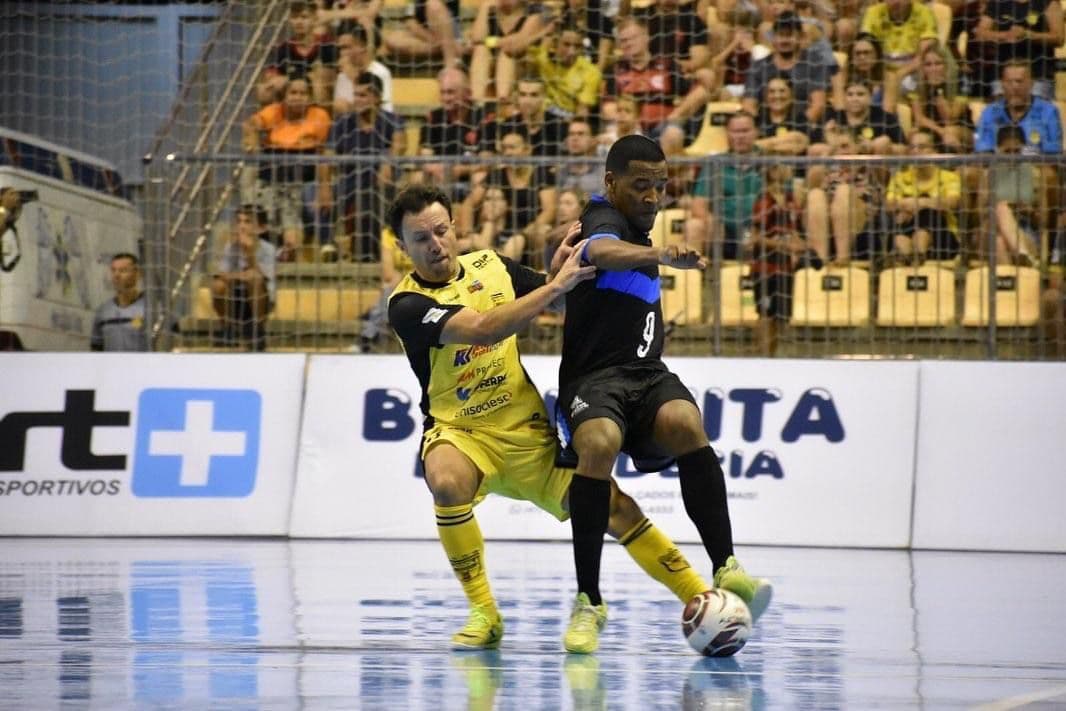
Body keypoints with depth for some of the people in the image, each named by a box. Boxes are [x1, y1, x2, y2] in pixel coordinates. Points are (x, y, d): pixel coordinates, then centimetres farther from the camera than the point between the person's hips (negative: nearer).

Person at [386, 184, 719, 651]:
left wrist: (561, 270, -5)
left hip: (527, 432, 4)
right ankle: (483, 613, -22)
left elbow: (557, 300, 18)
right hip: (459, 432, -4)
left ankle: (701, 598, 6)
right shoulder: (408, 306, -14)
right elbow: (483, 329, -30)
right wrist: (556, 284, -31)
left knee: (612, 506, -7)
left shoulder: (490, 266, 4)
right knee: (446, 482, -37)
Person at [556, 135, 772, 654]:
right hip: (595, 378, -6)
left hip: (648, 376, 6)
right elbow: (601, 251, -34)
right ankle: (588, 602, -25)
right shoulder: (604, 220, -6)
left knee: (686, 425, -29)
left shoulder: (637, 231, 22)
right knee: (599, 444, -37)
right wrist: (662, 256, -51)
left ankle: (725, 568, -35)